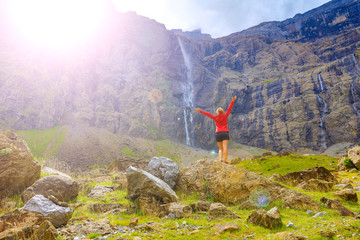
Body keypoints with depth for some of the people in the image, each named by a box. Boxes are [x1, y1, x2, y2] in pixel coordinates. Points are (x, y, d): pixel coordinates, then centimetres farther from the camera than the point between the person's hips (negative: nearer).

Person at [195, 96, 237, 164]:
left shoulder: (215, 117, 6)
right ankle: (225, 161, -32)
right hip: (225, 133, -2)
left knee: (220, 149, 11)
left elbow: (207, 114, 11)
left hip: (218, 133, 2)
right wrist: (233, 101, 8)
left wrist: (199, 111, 17)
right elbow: (229, 109, 7)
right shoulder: (225, 116, 6)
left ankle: (220, 159, -13)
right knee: (225, 148, -15)